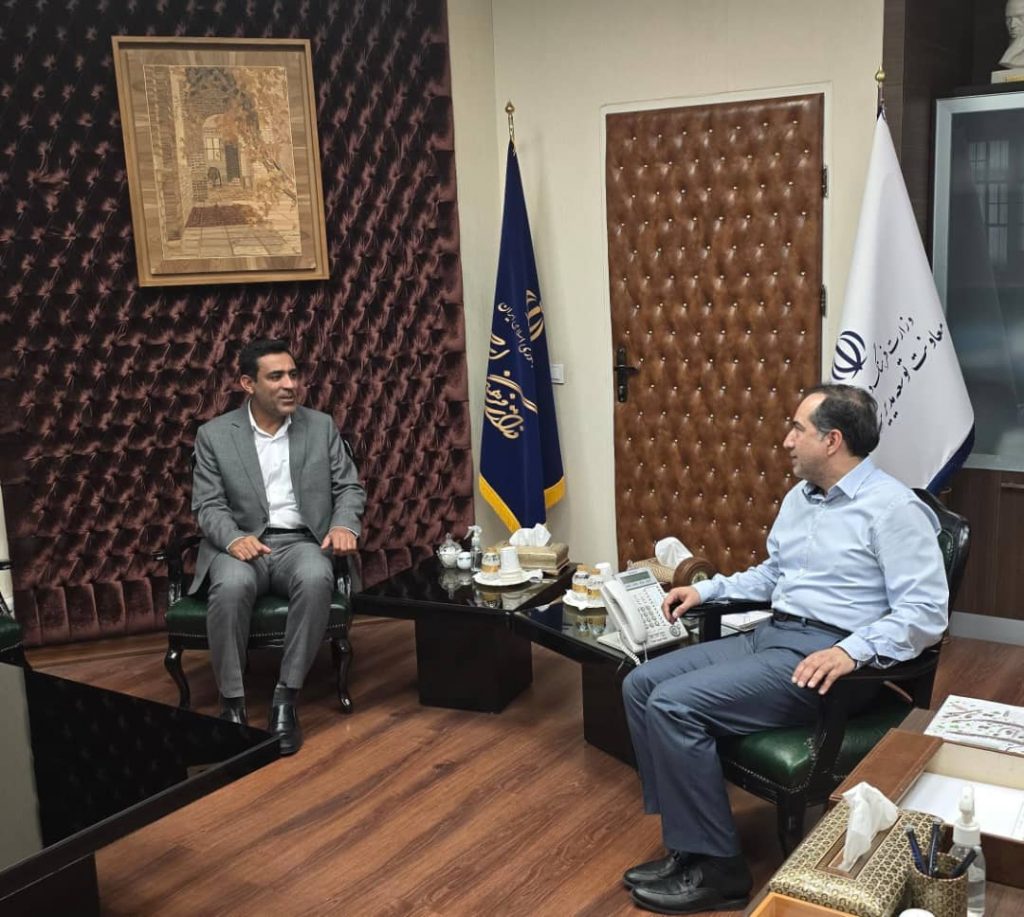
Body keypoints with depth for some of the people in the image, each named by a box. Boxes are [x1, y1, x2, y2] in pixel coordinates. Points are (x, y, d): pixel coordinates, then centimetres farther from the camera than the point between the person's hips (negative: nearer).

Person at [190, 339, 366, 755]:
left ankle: (285, 699, -25)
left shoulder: (321, 426, 9)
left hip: (301, 542, 1)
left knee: (316, 578, -35)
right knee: (231, 586, -36)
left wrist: (343, 525, -12)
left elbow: (350, 487, 10)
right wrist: (234, 538, -21)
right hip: (241, 544, -1)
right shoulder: (214, 435, 4)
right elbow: (208, 505, 0)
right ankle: (232, 705, -21)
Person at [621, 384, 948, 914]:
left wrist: (851, 652, -30)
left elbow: (925, 613, -17)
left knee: (674, 705, -23)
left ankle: (717, 867, -9)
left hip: (821, 656, -9)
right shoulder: (799, 498, 15)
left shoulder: (893, 508, -12)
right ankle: (685, 843, -1)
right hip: (768, 636, 9)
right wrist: (706, 590, 18)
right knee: (642, 684, -3)